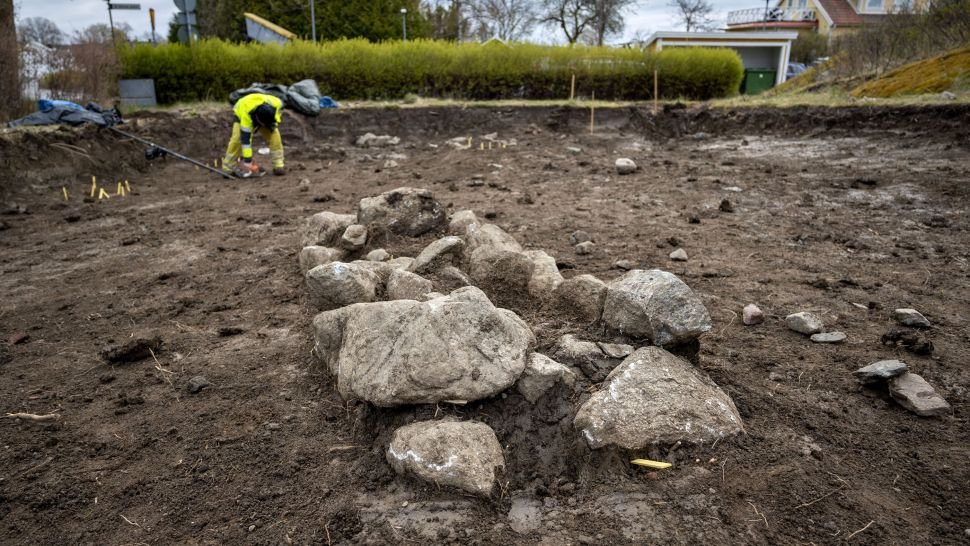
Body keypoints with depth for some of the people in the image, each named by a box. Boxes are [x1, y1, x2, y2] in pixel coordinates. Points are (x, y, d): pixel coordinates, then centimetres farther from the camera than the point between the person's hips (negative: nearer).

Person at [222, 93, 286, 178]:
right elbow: (245, 139, -43)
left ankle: (279, 166, -15)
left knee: (274, 135, -20)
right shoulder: (246, 114, -45)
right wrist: (247, 160, -43)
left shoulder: (275, 103, -36)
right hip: (241, 113, -3)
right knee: (237, 138, -23)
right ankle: (227, 168, -11)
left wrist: (274, 123, -22)